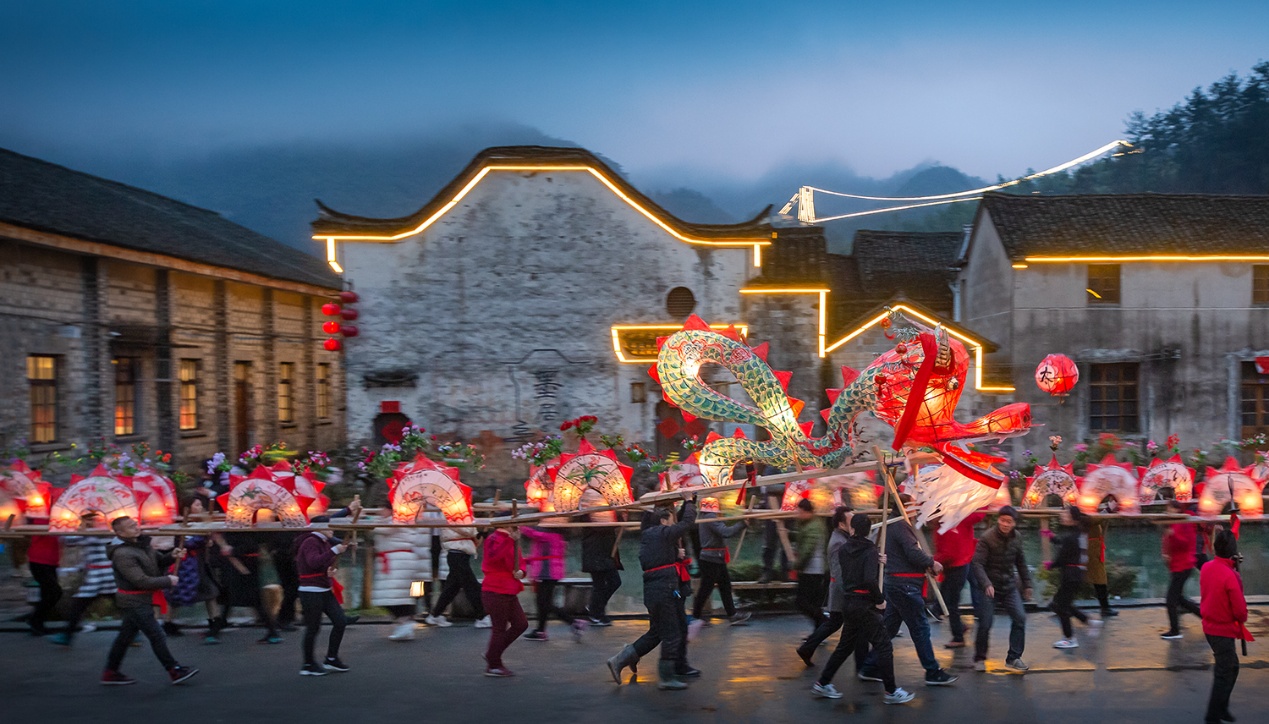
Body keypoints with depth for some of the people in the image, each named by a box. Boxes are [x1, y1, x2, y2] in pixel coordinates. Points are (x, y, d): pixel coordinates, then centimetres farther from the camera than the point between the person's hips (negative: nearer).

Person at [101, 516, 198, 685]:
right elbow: (141, 581, -25)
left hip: (139, 600, 9)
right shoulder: (122, 554, -22)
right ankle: (175, 671, 1)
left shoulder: (141, 543, 6)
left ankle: (110, 673, 25)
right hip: (134, 602, -9)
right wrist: (168, 581, -18)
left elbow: (158, 561, 18)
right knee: (157, 636, -5)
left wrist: (171, 557, -3)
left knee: (125, 636, 16)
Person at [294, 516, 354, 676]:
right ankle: (308, 665, 12)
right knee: (313, 628, -1)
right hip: (311, 592, -9)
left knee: (341, 621, 4)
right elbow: (314, 561, -31)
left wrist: (348, 546, 8)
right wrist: (334, 551, -32)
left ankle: (331, 659, 15)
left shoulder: (325, 542, 13)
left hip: (325, 591, 9)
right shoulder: (310, 542, -14)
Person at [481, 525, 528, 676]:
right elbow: (492, 556, -36)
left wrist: (521, 572, -2)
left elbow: (518, 562, 21)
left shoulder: (513, 541, 14)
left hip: (509, 592, 9)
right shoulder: (494, 539, -14)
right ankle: (493, 666, 14)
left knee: (521, 624, 9)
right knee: (500, 628, -1)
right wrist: (509, 539, -37)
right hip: (495, 592, -9)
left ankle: (492, 655, 21)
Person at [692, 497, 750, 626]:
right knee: (706, 587, -1)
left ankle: (732, 615, 19)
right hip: (712, 558, -10)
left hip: (716, 558, 10)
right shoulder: (710, 517, -20)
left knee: (725, 585, 13)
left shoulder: (704, 516, 11)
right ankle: (695, 616, 8)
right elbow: (725, 532, -27)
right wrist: (741, 524, -20)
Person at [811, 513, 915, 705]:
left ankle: (823, 683, 21)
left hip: (848, 602, 7)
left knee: (845, 645, 18)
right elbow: (869, 580, -24)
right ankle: (891, 692, 2)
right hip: (864, 605, -7)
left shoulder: (843, 549, 5)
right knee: (884, 646, 0)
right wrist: (880, 600, -12)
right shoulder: (870, 551, -13)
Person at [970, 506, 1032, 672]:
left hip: (1009, 585, 5)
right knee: (985, 624, -5)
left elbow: (1021, 562, 14)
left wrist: (1027, 584, 14)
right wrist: (986, 584, -32)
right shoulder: (987, 538, -16)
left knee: (1020, 618, -7)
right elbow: (977, 563, -20)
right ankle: (979, 659, 14)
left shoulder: (1016, 538, 2)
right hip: (990, 586, -5)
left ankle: (1013, 658, 5)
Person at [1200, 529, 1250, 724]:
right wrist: (1242, 619, 3)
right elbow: (1240, 609, -21)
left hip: (1209, 626, 8)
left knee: (1230, 667, 23)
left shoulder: (1206, 567, -4)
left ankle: (1221, 708, 32)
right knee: (1224, 673, 5)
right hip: (1224, 630, -8)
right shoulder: (1231, 576, -26)